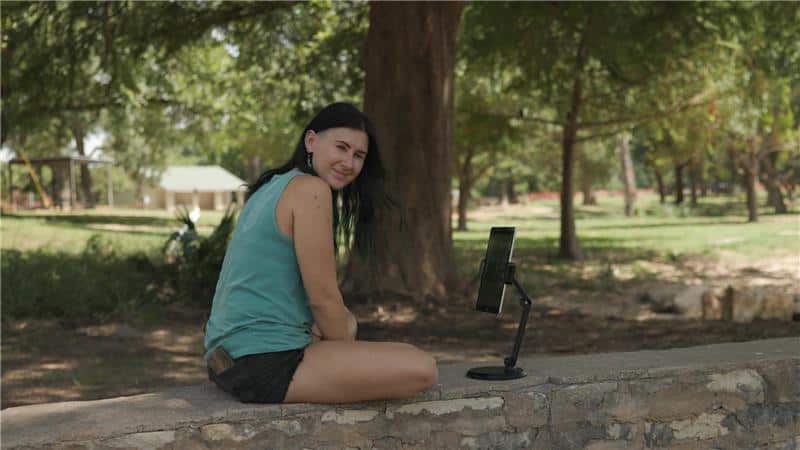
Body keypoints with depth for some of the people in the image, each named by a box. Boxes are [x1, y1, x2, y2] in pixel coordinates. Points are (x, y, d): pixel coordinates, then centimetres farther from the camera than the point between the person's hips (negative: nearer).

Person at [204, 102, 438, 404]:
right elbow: (323, 297, -12)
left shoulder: (273, 185, 17)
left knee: (346, 320, 38)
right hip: (264, 363, -10)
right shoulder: (310, 189, -11)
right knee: (422, 370, -16)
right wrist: (349, 355, 3)